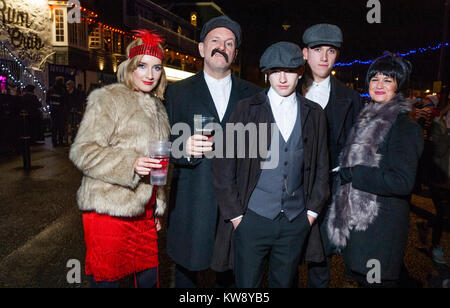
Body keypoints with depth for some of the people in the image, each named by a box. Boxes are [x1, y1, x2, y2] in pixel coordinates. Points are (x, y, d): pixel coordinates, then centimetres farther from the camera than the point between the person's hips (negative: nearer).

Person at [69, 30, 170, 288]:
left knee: (148, 278, 12)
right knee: (107, 279, 4)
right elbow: (82, 151, -11)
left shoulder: (157, 107, 16)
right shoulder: (109, 99, -5)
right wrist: (130, 164, -24)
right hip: (109, 211, -6)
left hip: (144, 212, 6)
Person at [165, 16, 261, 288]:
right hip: (192, 201, 0)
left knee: (231, 270, 13)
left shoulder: (252, 94, 8)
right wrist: (185, 149, -20)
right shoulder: (178, 91, 5)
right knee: (187, 267, 12)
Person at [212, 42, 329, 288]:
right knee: (246, 283, 10)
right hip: (251, 218, -2)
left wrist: (313, 210, 5)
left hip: (296, 221, 3)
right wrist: (234, 213, -6)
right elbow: (224, 164, -5)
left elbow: (321, 166, 11)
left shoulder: (315, 114, 5)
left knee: (284, 282, 17)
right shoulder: (247, 109, -4)